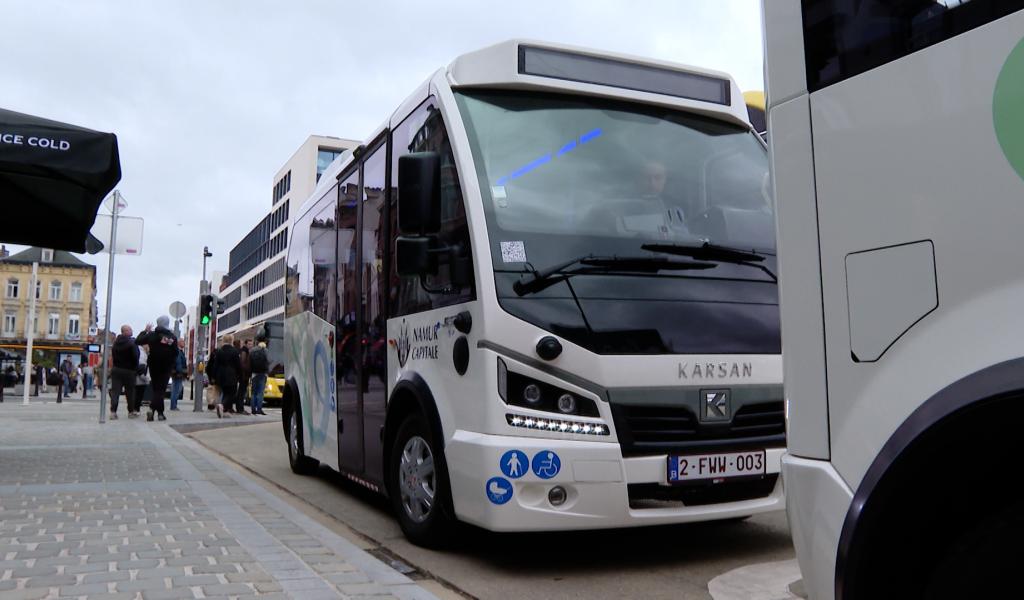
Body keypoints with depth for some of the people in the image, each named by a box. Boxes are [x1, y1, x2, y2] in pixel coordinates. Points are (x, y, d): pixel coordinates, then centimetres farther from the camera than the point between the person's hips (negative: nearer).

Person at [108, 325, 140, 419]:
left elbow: (112, 356, 13)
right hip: (128, 371, -5)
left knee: (115, 390, 1)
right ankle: (131, 411, 14)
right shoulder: (132, 342, -14)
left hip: (116, 369, 5)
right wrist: (136, 367, -3)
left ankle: (113, 411, -9)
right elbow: (135, 357, -16)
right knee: (130, 391, 7)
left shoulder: (116, 342, 8)